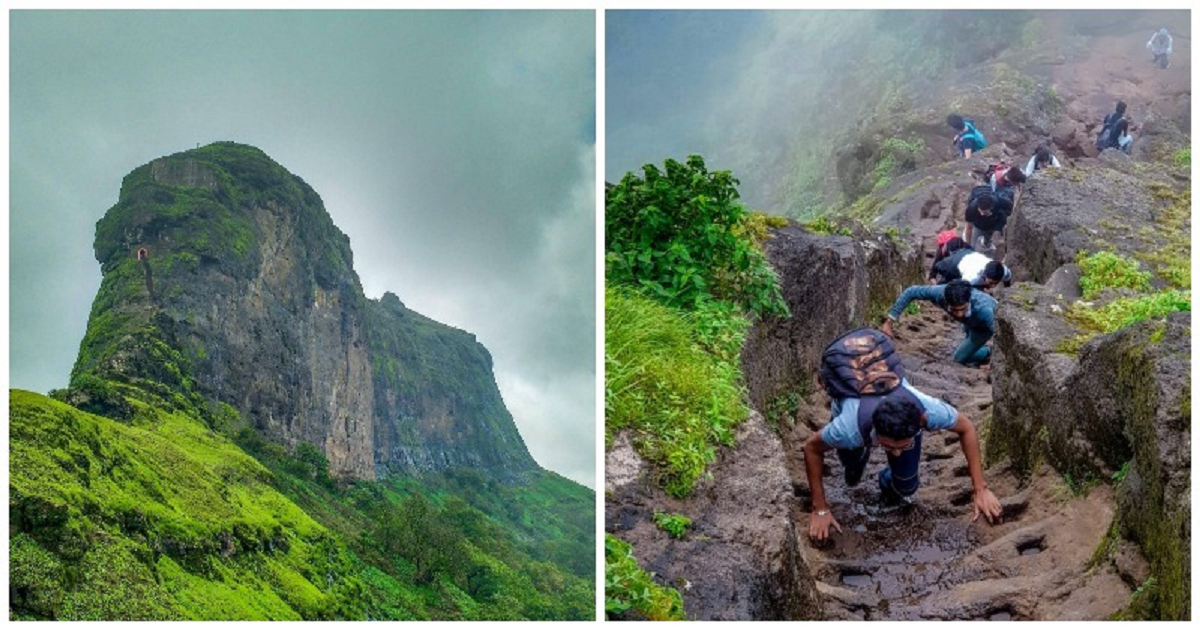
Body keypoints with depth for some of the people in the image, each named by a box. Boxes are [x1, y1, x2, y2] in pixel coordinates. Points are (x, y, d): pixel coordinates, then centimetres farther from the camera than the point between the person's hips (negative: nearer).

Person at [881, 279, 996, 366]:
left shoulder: (983, 309, -50)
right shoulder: (940, 293, -42)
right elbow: (911, 292, -28)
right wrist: (889, 321, -30)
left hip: (986, 325, -4)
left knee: (960, 358, -9)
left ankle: (989, 352, 13)